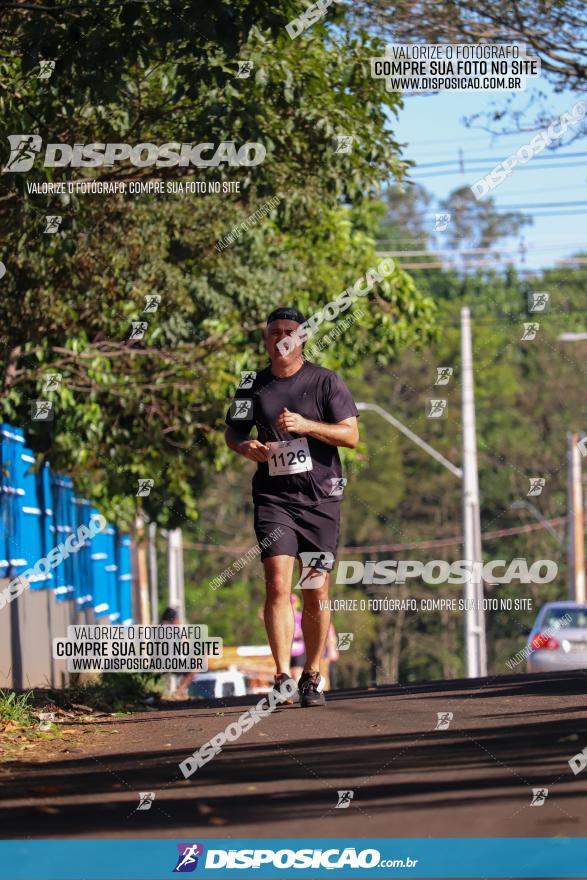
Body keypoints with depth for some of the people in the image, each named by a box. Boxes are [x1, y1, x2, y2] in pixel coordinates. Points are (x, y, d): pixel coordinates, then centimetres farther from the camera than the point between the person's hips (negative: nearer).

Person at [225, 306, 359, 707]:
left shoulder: (325, 381, 1)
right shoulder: (253, 385, 9)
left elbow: (351, 435, -4)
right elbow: (233, 431, 20)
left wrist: (306, 425, -18)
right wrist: (245, 446, -4)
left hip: (320, 496, -1)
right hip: (273, 495, 1)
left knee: (316, 591, 1)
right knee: (277, 585, -14)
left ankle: (312, 676, 13)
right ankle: (282, 676, -15)